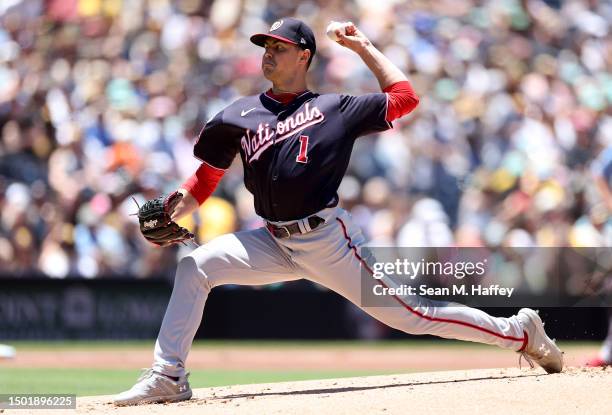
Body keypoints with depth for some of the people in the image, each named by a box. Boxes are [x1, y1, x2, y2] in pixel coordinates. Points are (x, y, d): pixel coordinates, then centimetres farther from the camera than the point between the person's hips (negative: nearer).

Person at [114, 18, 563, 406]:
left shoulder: (335, 109, 3)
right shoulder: (239, 116, 11)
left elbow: (405, 97, 4)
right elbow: (206, 179, 13)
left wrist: (363, 47, 7)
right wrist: (168, 217, -3)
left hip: (328, 241, -4)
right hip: (274, 243, 4)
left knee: (410, 315, -5)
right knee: (194, 267, -13)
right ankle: (168, 376, -9)